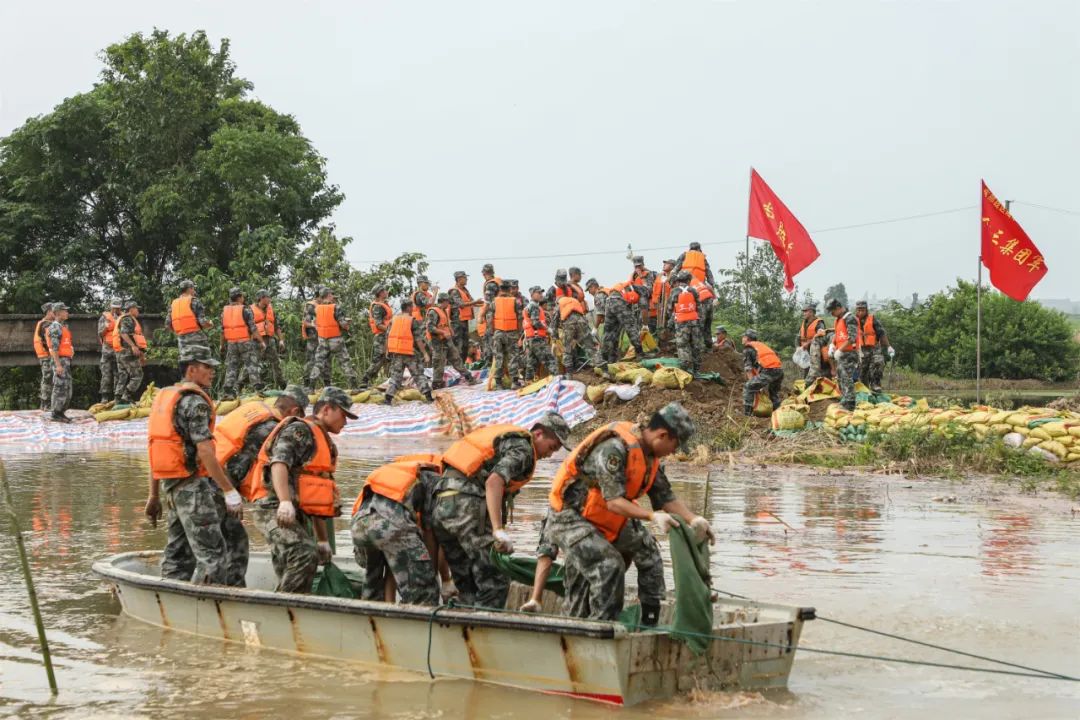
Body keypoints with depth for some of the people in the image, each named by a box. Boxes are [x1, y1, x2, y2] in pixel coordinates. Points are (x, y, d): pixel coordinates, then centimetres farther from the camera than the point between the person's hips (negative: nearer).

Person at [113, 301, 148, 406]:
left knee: (122, 377, 7)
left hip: (121, 353, 10)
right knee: (137, 375, -10)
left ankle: (119, 401, 5)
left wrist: (141, 355, 33)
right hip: (128, 352, -10)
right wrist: (133, 346, -33)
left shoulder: (131, 320, 27)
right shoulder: (127, 319, -6)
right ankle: (126, 397, -15)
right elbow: (124, 333, -23)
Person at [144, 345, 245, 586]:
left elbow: (157, 451, 19)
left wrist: (154, 496, 23)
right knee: (212, 554, -8)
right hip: (194, 485, -10)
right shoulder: (194, 401, -12)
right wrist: (230, 492, -20)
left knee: (178, 555, 14)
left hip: (171, 485, 10)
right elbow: (204, 451, -21)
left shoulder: (163, 397, 17)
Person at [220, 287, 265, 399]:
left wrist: (222, 344, 19)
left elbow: (223, 330, 9)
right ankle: (258, 389, -6)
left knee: (231, 367, 8)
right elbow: (253, 328, -12)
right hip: (246, 343, -4)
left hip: (231, 344, 4)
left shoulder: (224, 311, 6)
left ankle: (227, 392, 5)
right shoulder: (246, 310, -8)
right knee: (251, 365, -1)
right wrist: (261, 341, -7)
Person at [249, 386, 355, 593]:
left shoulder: (324, 444, 27)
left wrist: (322, 539, 29)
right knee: (305, 555, -27)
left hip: (295, 514, 10)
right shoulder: (299, 430, -3)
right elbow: (279, 463, -22)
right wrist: (285, 502, -37)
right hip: (275, 510, -10)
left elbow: (316, 499, 31)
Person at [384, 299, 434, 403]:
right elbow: (418, 339, -8)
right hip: (409, 352, -3)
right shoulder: (412, 321, -5)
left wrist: (387, 350, 19)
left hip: (395, 352, 3)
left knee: (395, 375, 7)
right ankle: (428, 396, 4)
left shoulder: (394, 319, 7)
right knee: (418, 374, 7)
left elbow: (388, 336, 9)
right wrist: (425, 353, -5)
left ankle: (388, 397, -4)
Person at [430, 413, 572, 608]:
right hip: (467, 505, -9)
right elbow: (493, 482, -20)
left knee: (467, 585, 12)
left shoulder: (507, 437, 24)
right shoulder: (522, 447, -4)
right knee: (495, 581, -7)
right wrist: (498, 530, -26)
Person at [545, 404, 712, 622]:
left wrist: (693, 519, -8)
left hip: (601, 522, 9)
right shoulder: (614, 448, -27)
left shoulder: (649, 457, 3)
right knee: (609, 566, -23)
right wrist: (652, 516, -41)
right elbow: (613, 501, -31)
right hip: (568, 518, -9)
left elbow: (666, 497, 6)